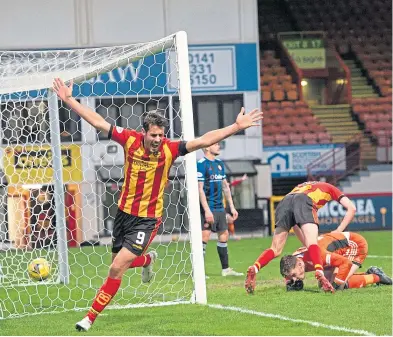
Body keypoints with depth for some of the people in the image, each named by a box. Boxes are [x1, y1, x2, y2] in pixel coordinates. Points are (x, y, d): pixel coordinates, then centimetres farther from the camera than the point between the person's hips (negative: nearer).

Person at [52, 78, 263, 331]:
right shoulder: (130, 139, -8)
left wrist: (237, 127, -26)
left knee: (117, 269, -12)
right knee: (119, 263, 20)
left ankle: (91, 317, -3)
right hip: (125, 213, 4)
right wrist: (69, 99, -4)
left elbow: (203, 141, -17)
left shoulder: (169, 149, -13)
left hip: (148, 219, -4)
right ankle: (147, 260, 54)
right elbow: (97, 122, -4)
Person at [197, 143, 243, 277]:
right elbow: (200, 189, -15)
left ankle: (226, 269, 20)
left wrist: (232, 207, 18)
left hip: (220, 207, 9)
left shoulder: (219, 163, 15)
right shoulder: (201, 164, -11)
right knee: (204, 236, -12)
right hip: (208, 208, -9)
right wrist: (207, 210, -21)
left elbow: (225, 186, 21)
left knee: (224, 235, 11)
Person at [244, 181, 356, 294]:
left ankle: (254, 269, -21)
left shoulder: (301, 187, 45)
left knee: (276, 249, 5)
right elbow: (352, 208, 25)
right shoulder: (329, 188, 36)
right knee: (312, 243, -18)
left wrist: (307, 243, 33)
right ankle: (319, 273, -45)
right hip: (304, 201, -4)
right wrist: (338, 232, 22)